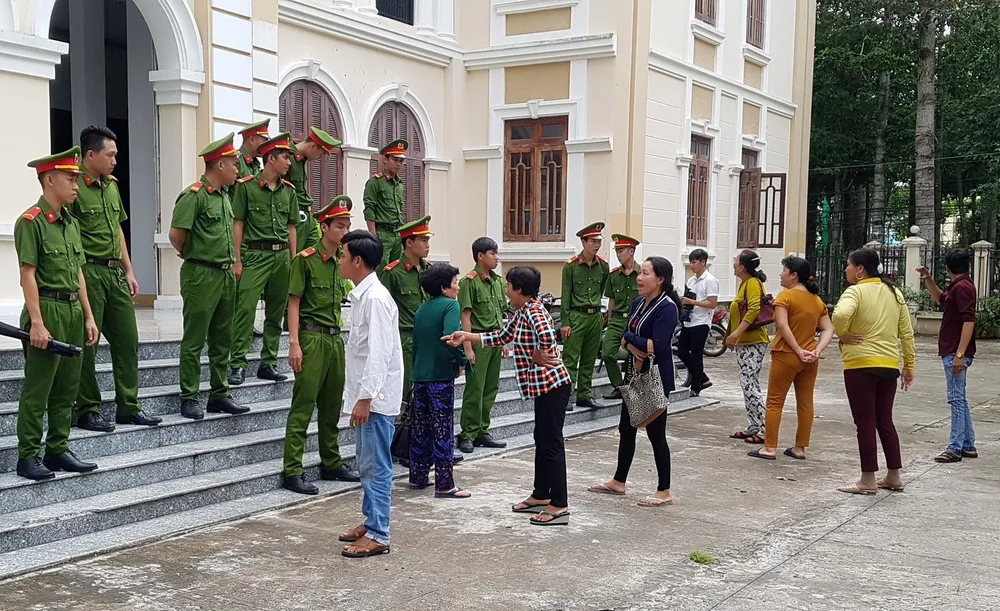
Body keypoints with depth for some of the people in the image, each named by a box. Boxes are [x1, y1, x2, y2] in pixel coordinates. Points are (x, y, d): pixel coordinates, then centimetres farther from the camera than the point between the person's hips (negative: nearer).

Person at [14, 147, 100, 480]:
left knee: (67, 388, 13)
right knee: (37, 390, -2)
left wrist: (88, 316, 13)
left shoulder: (71, 223, 15)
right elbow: (28, 275, -14)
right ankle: (28, 457, 7)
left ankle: (58, 450, 23)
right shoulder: (31, 222, -10)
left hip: (73, 312, 8)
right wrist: (36, 322, -19)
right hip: (47, 310, -8)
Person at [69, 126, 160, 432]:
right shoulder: (74, 187, -11)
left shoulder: (111, 185, 14)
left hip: (115, 272, 8)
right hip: (87, 272, -8)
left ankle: (128, 407, 20)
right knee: (86, 344, 1)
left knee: (127, 339, 10)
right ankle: (87, 411, 12)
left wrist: (128, 271, 18)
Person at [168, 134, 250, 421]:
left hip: (225, 275, 8)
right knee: (194, 340, -1)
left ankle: (219, 395, 22)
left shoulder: (224, 195, 14)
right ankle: (189, 399, 6)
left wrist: (232, 263, 14)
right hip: (201, 275, -8)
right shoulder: (194, 195, -13)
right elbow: (176, 234, -18)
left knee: (222, 340, 13)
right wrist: (191, 255, -2)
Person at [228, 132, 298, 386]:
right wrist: (237, 260, -7)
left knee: (276, 312, 8)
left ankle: (269, 363, 17)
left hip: (281, 255, 5)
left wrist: (293, 260, 11)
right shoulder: (246, 185, -2)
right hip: (255, 254, -5)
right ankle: (238, 364, -5)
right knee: (245, 309, -10)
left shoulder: (288, 189, 13)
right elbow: (238, 223, -3)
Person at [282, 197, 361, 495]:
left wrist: (337, 331, 18)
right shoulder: (305, 260, -8)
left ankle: (331, 464, 26)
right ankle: (292, 472, -3)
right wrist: (294, 343, -17)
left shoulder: (341, 263, 14)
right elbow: (294, 302, -10)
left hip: (335, 338, 8)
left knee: (332, 405, 15)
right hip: (312, 337, -7)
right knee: (303, 406, -7)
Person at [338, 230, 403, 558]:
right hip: (367, 394, 10)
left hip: (377, 396, -10)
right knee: (366, 462, 17)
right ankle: (371, 522, 28)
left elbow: (380, 352, -23)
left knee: (376, 466, -4)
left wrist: (365, 397, -23)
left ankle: (378, 536, 2)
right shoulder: (361, 295, 13)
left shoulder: (375, 298, -18)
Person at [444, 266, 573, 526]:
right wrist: (466, 336, 20)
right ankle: (541, 495, 29)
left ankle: (559, 506, 0)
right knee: (542, 439, 17)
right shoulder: (521, 313, 13)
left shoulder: (534, 311, -17)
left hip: (552, 385, -10)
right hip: (544, 386, 10)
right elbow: (501, 336, 23)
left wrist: (536, 358, -15)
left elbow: (547, 337, -34)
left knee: (552, 442, -5)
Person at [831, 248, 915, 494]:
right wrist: (909, 365, 18)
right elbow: (907, 332, 13)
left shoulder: (856, 291, -10)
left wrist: (842, 334, -13)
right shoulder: (894, 293, 11)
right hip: (889, 365, 7)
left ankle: (868, 481, 5)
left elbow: (840, 314, -31)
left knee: (865, 422, 0)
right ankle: (894, 477, 22)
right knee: (885, 421, 17)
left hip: (861, 365, -7)